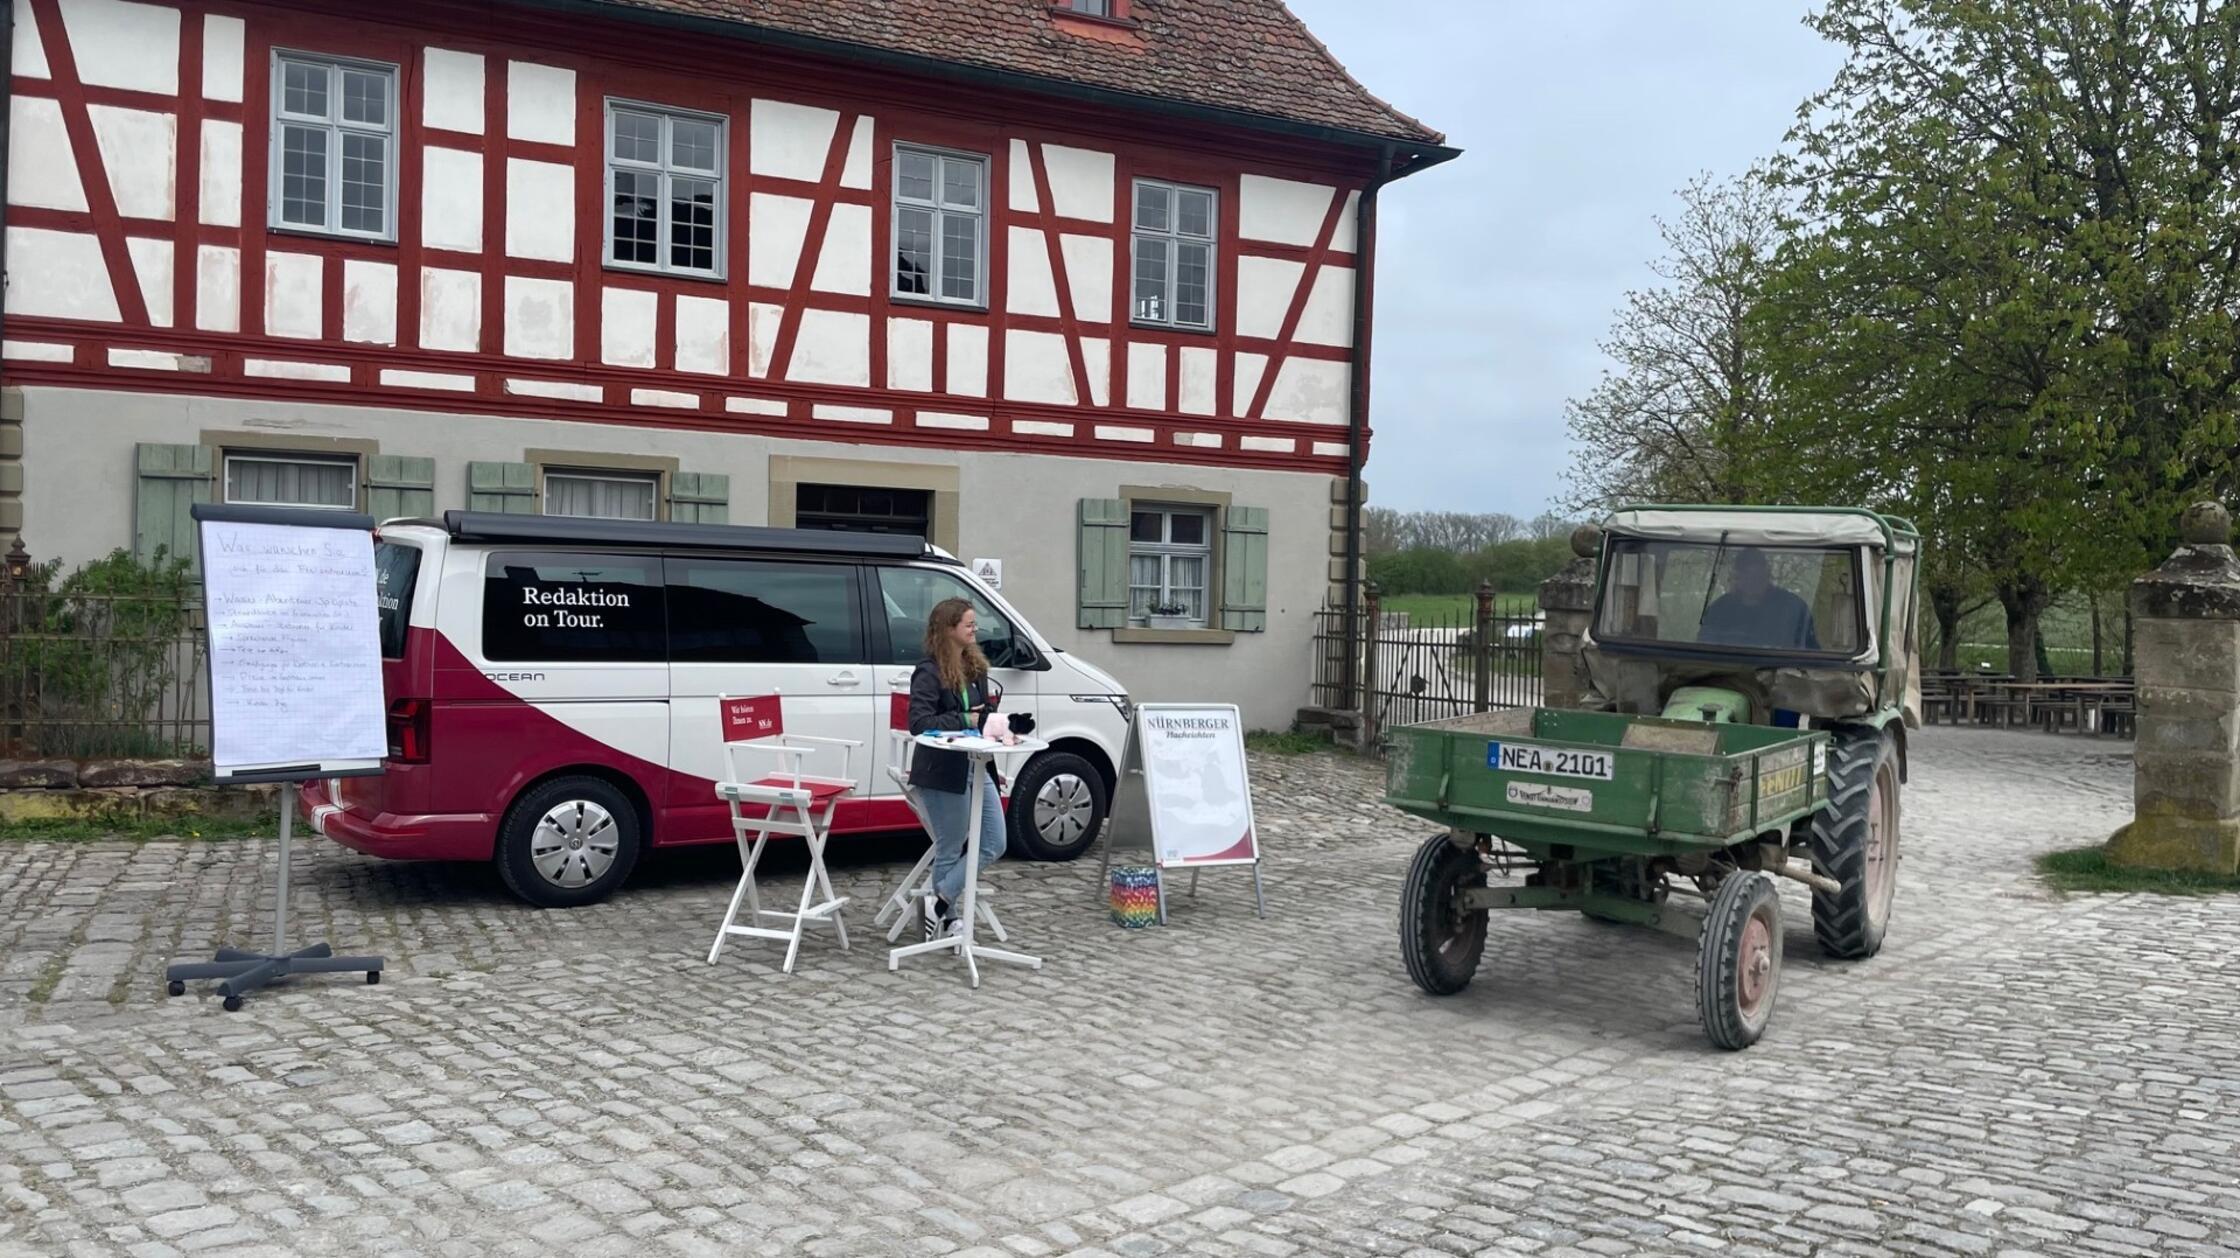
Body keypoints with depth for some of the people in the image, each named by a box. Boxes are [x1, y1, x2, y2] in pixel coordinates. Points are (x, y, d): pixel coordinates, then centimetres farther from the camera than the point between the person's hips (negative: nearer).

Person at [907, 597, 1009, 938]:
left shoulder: (975, 667, 11)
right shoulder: (929, 672, -13)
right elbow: (919, 724, -22)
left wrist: (990, 708, 4)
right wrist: (965, 721, -23)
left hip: (976, 768, 8)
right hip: (944, 774, -8)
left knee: (994, 846, 9)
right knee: (950, 851, 3)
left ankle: (941, 905, 16)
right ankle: (946, 915, 18)